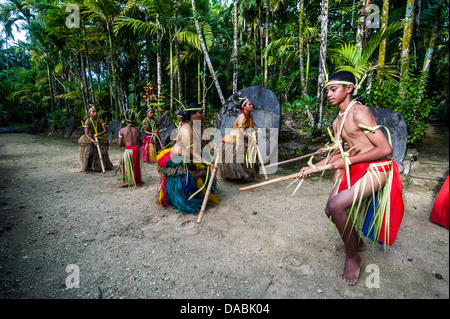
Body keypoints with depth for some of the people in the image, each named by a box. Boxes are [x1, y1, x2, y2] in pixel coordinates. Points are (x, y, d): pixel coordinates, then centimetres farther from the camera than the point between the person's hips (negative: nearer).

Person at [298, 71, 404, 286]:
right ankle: (357, 242, 37)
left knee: (337, 205, -25)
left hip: (376, 168, -9)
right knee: (331, 209, 8)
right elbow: (337, 153, 20)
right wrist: (313, 167, 10)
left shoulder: (359, 112, -16)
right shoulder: (337, 122, 11)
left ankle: (353, 257, 2)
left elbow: (386, 149, -20)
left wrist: (348, 160, -18)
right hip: (354, 169, 9)